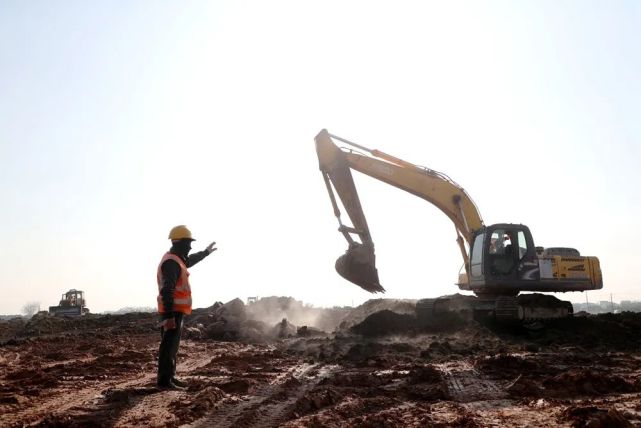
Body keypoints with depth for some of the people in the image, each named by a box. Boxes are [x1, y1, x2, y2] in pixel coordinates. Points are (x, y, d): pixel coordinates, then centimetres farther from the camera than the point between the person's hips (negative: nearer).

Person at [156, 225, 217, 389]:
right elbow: (167, 291, -24)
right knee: (168, 345, -8)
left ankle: (170, 377, 20)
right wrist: (169, 315, -28)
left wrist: (206, 252, 48)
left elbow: (190, 260, 39)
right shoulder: (171, 262, -18)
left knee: (173, 345, 14)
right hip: (172, 311, -10)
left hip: (175, 310, 10)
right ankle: (164, 380, -5)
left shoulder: (176, 259, 14)